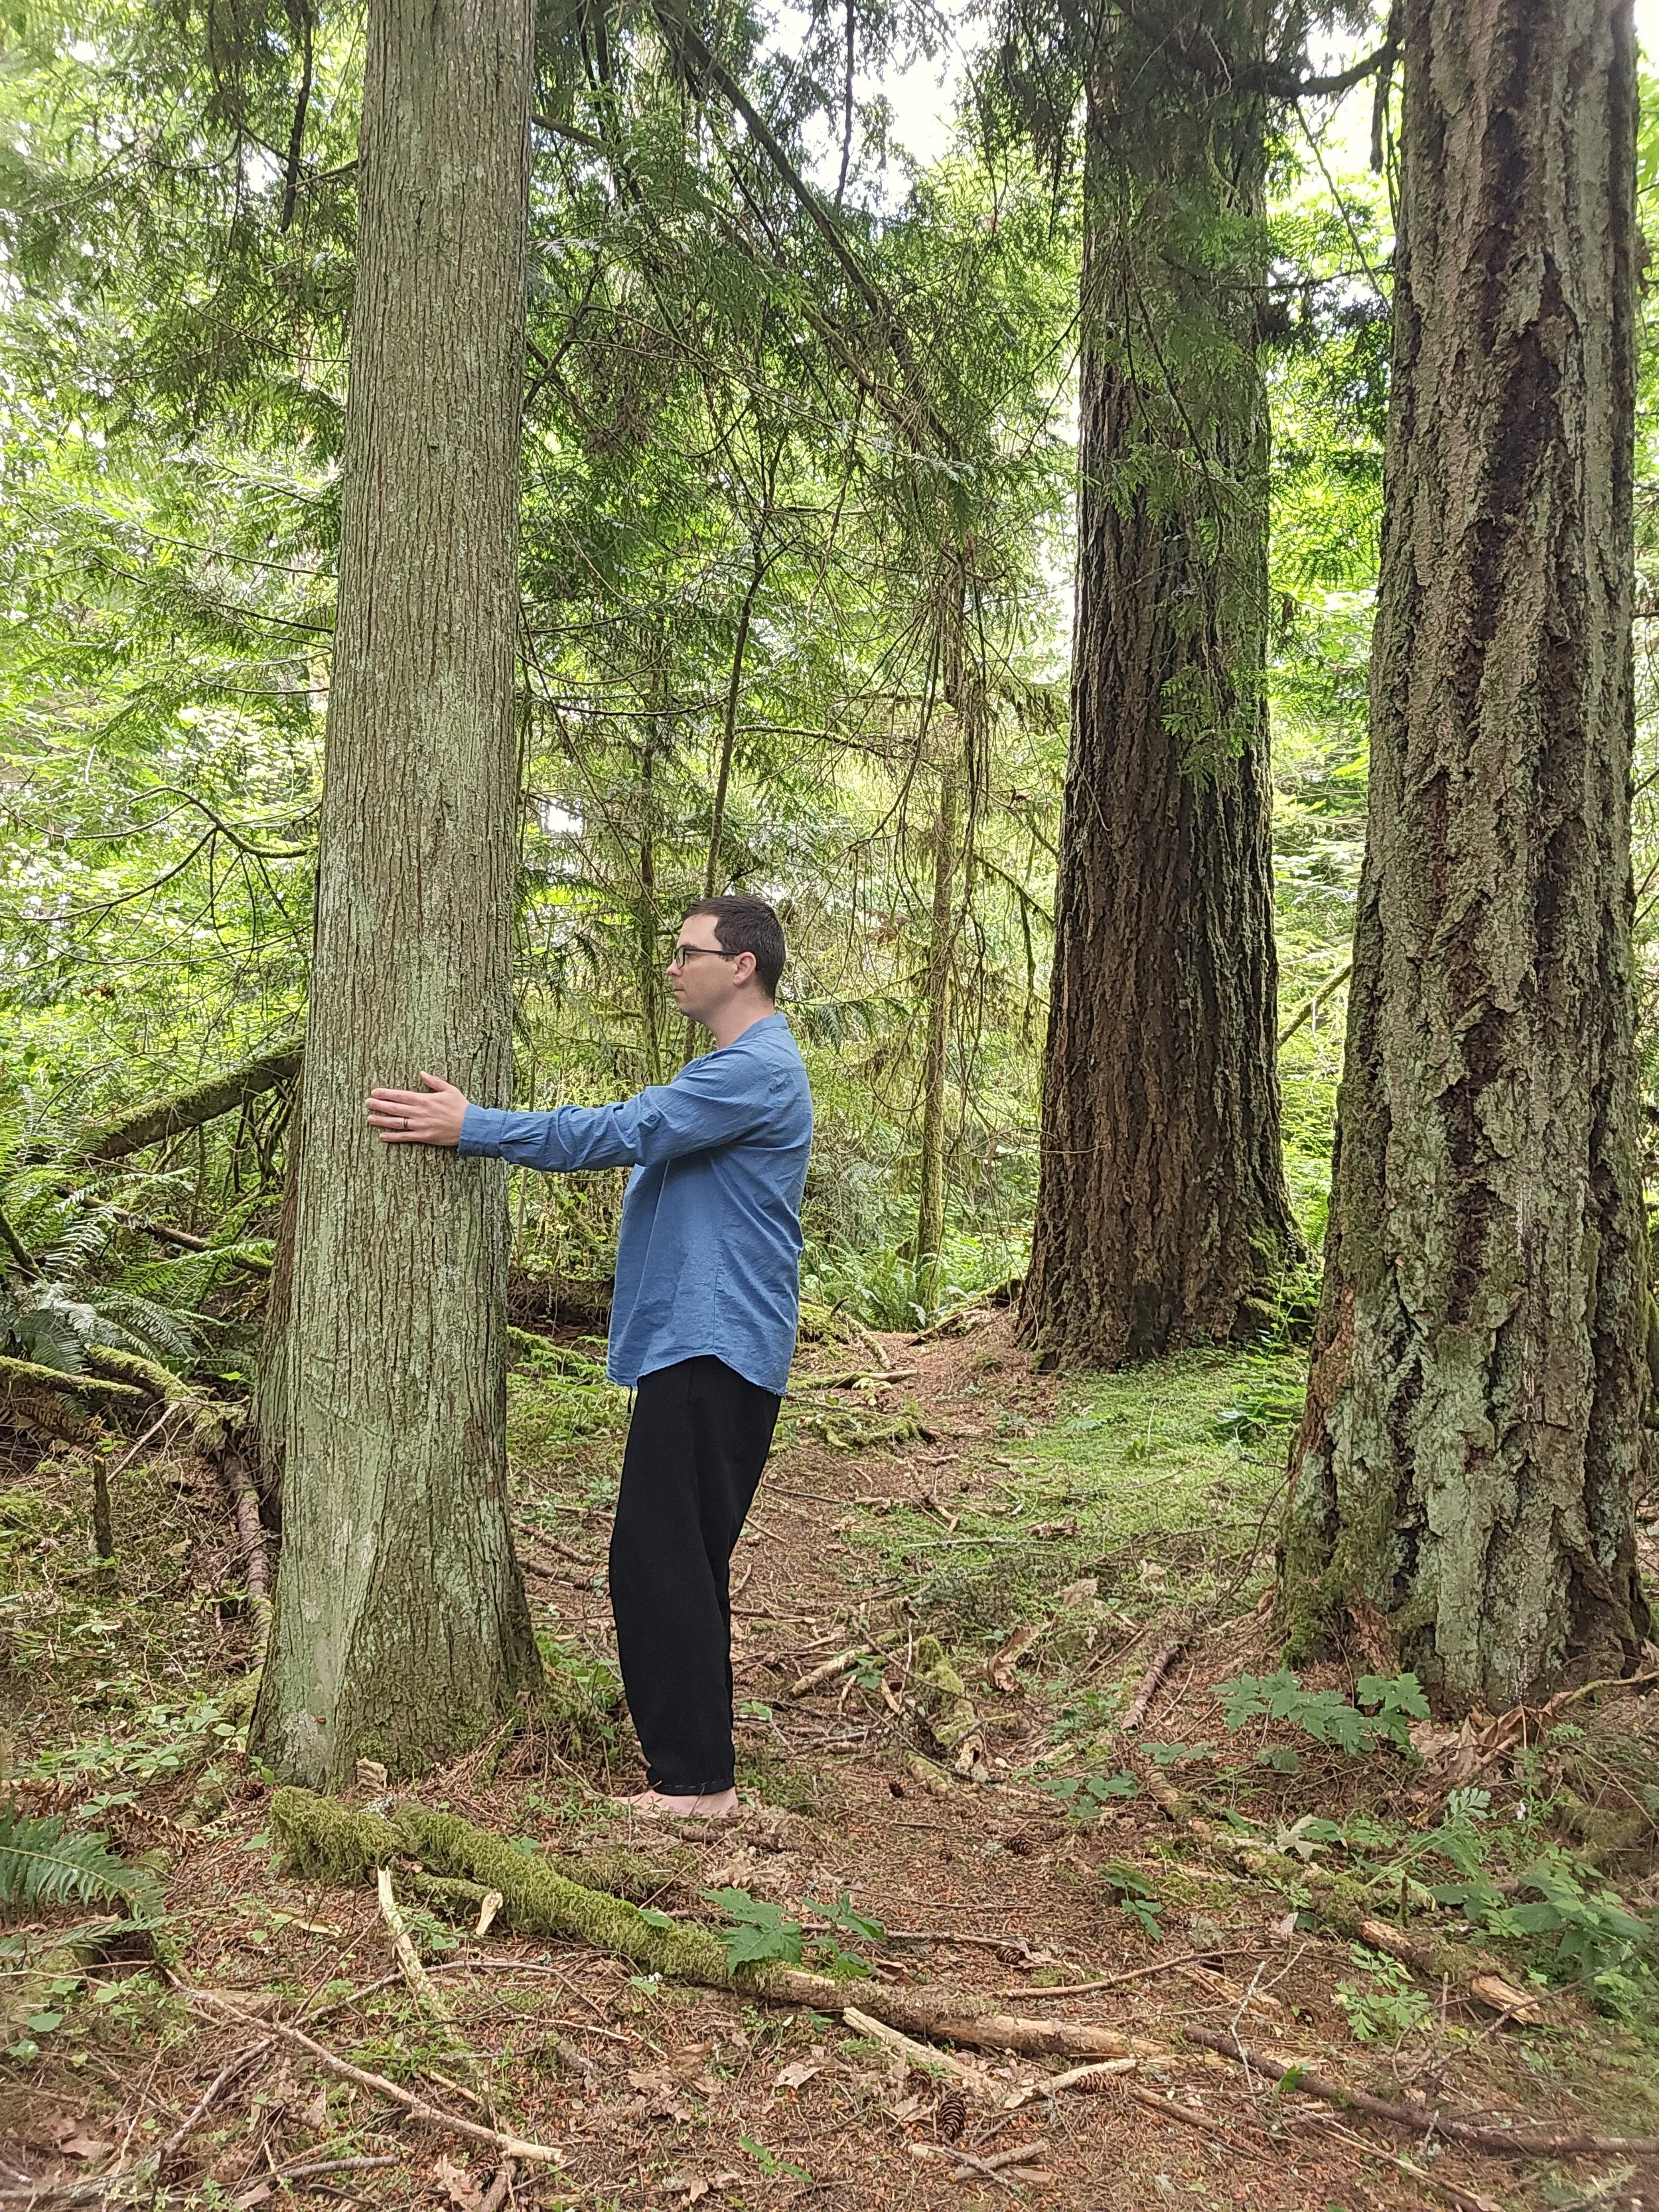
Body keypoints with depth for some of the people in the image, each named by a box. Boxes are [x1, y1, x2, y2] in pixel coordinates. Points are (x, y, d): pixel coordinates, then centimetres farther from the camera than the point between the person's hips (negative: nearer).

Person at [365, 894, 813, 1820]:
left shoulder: (758, 1070, -15)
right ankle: (696, 1753, 26)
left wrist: (473, 1127, -17)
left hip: (715, 1351, -11)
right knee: (685, 1562, 16)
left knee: (664, 1563, -8)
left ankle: (695, 1781, 0)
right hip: (697, 1345, 11)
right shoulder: (734, 1067, 20)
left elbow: (623, 1132, -21)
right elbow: (639, 1137, 24)